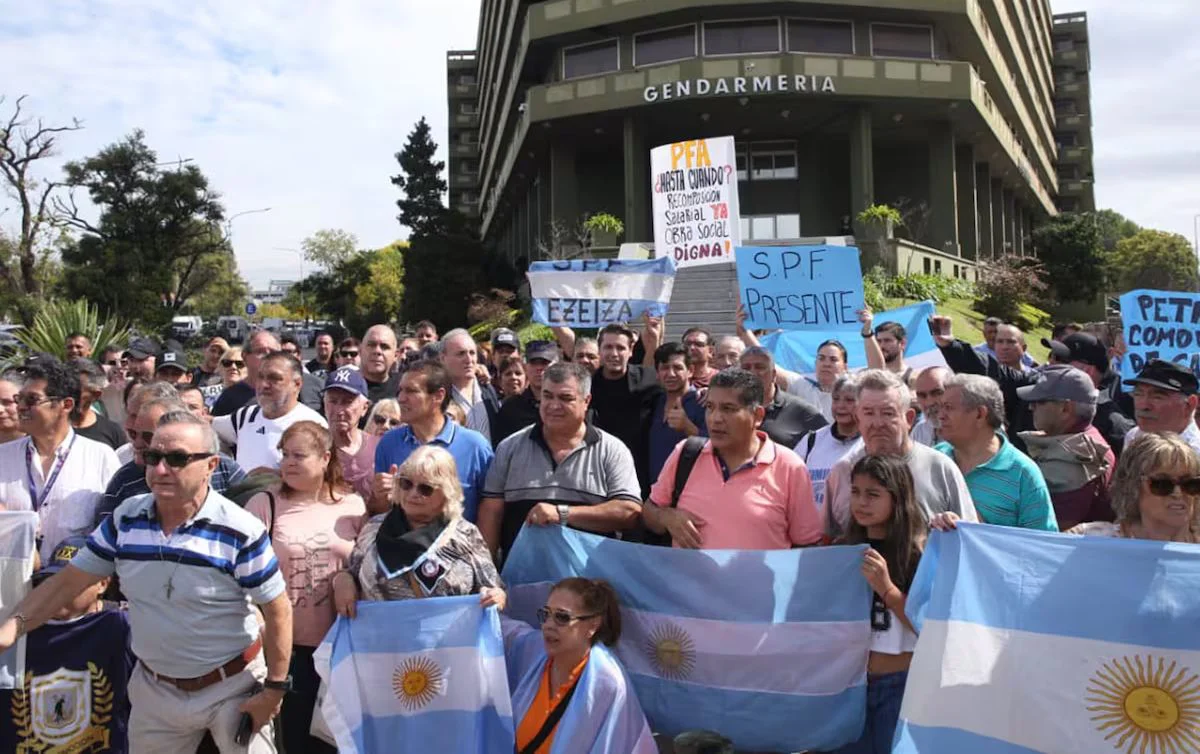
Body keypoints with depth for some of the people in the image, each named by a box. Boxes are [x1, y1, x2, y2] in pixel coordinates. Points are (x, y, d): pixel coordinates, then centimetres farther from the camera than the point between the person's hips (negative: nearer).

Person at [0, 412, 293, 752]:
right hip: (154, 688, 5)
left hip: (233, 687, -4)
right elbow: (67, 582, -1)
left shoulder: (241, 531, -21)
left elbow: (277, 610, -15)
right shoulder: (125, 518, -6)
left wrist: (275, 689, -13)